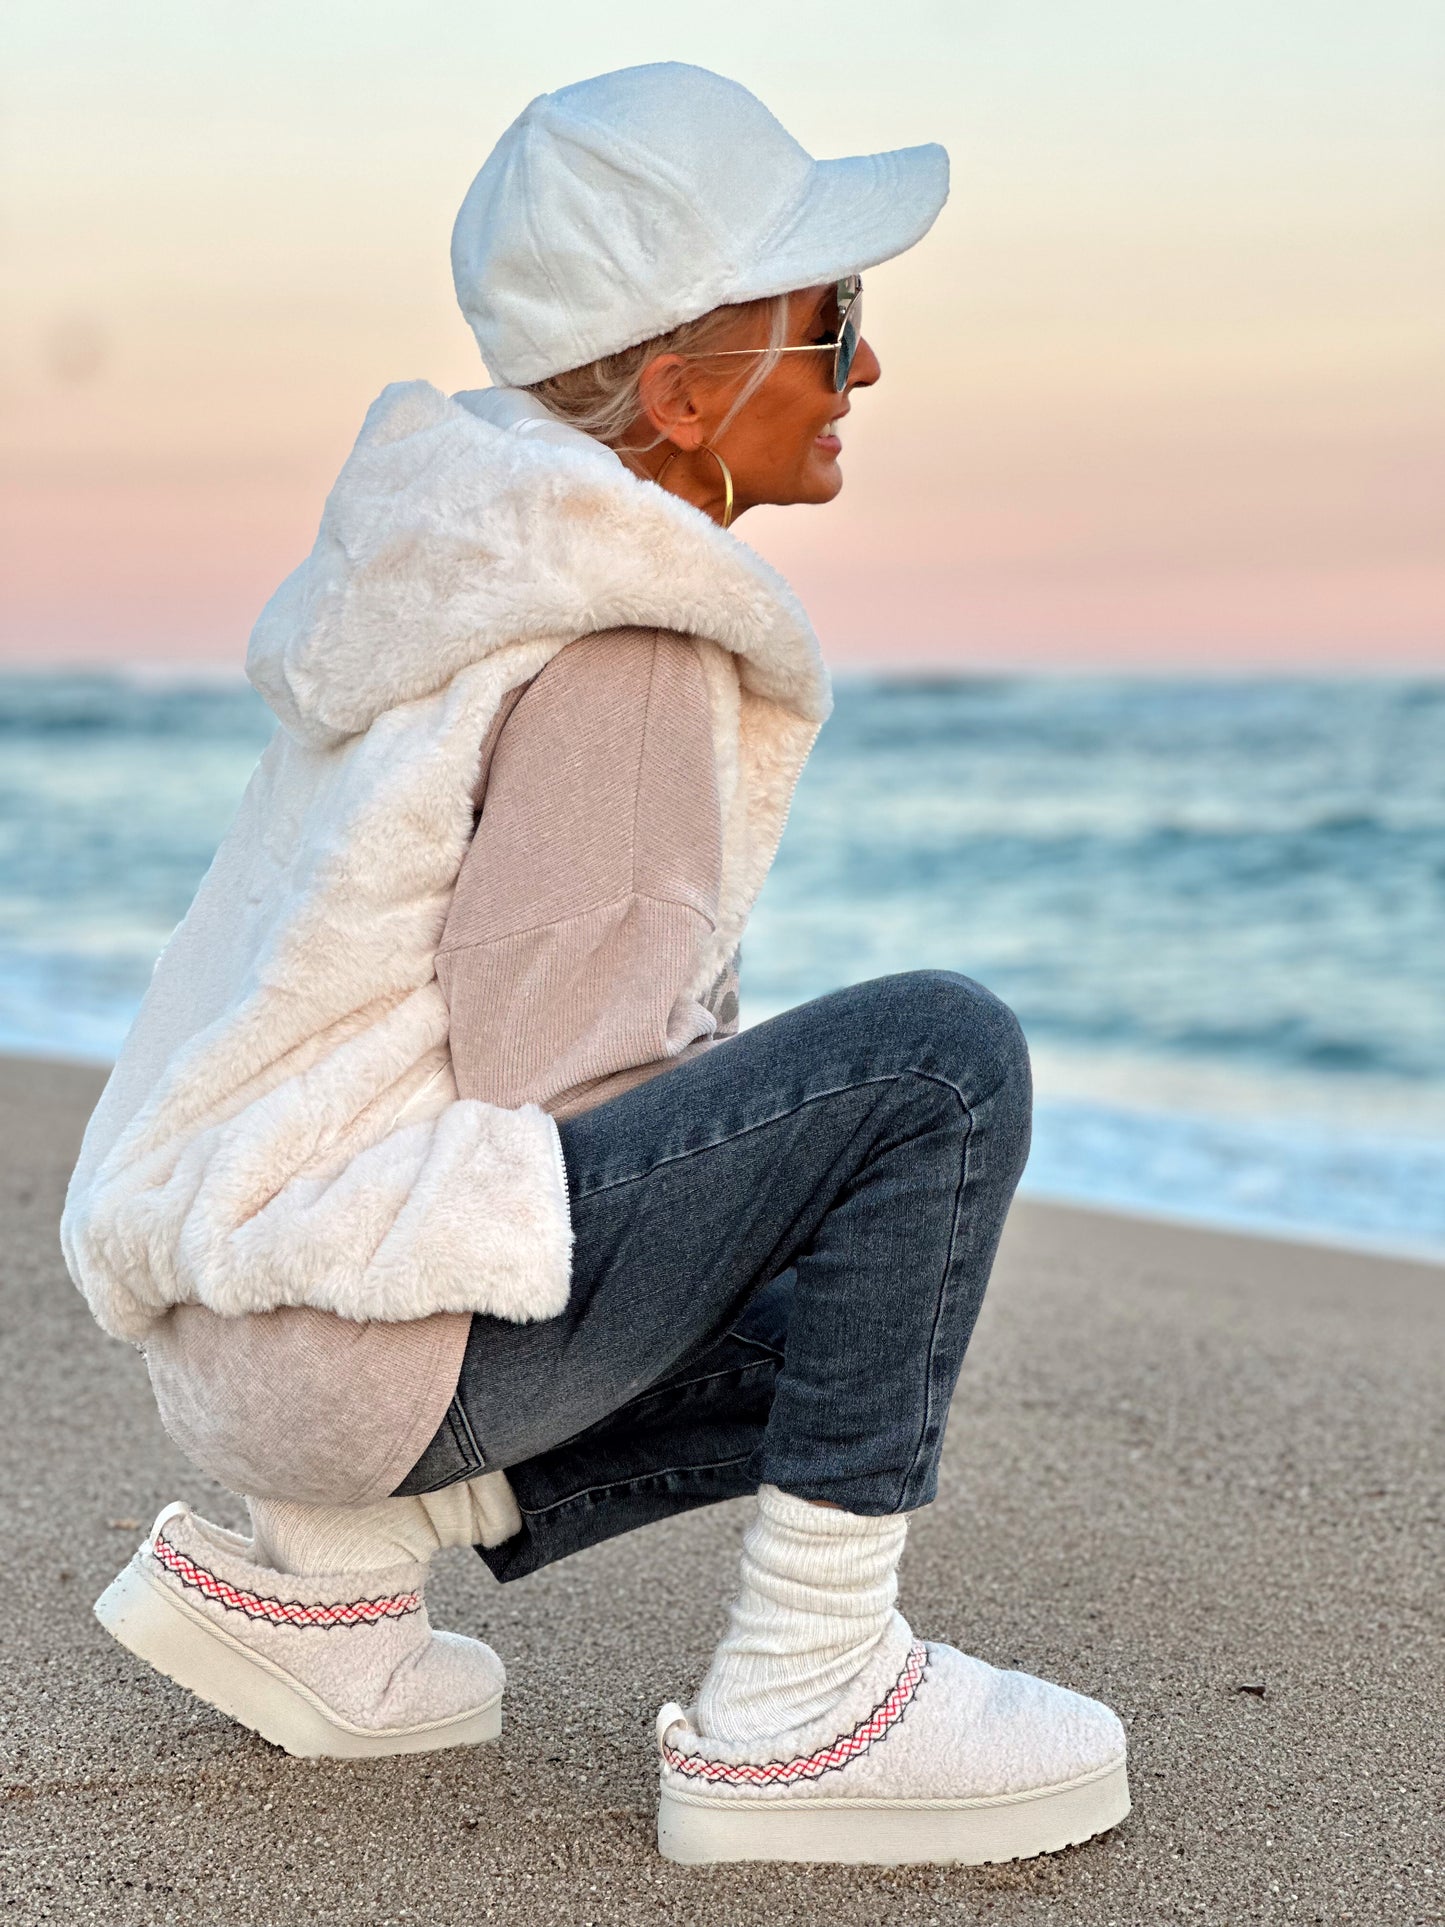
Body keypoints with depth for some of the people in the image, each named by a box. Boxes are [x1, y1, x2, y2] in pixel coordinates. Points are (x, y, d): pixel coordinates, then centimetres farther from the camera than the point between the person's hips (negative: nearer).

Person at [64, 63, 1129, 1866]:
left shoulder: (488, 537, 11)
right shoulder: (622, 649, -18)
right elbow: (541, 1064, -18)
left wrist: (793, 1174, 12)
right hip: (352, 1311, -10)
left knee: (864, 1322, 23)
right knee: (939, 1054, -17)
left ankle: (308, 1556, 15)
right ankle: (795, 1702, -9)